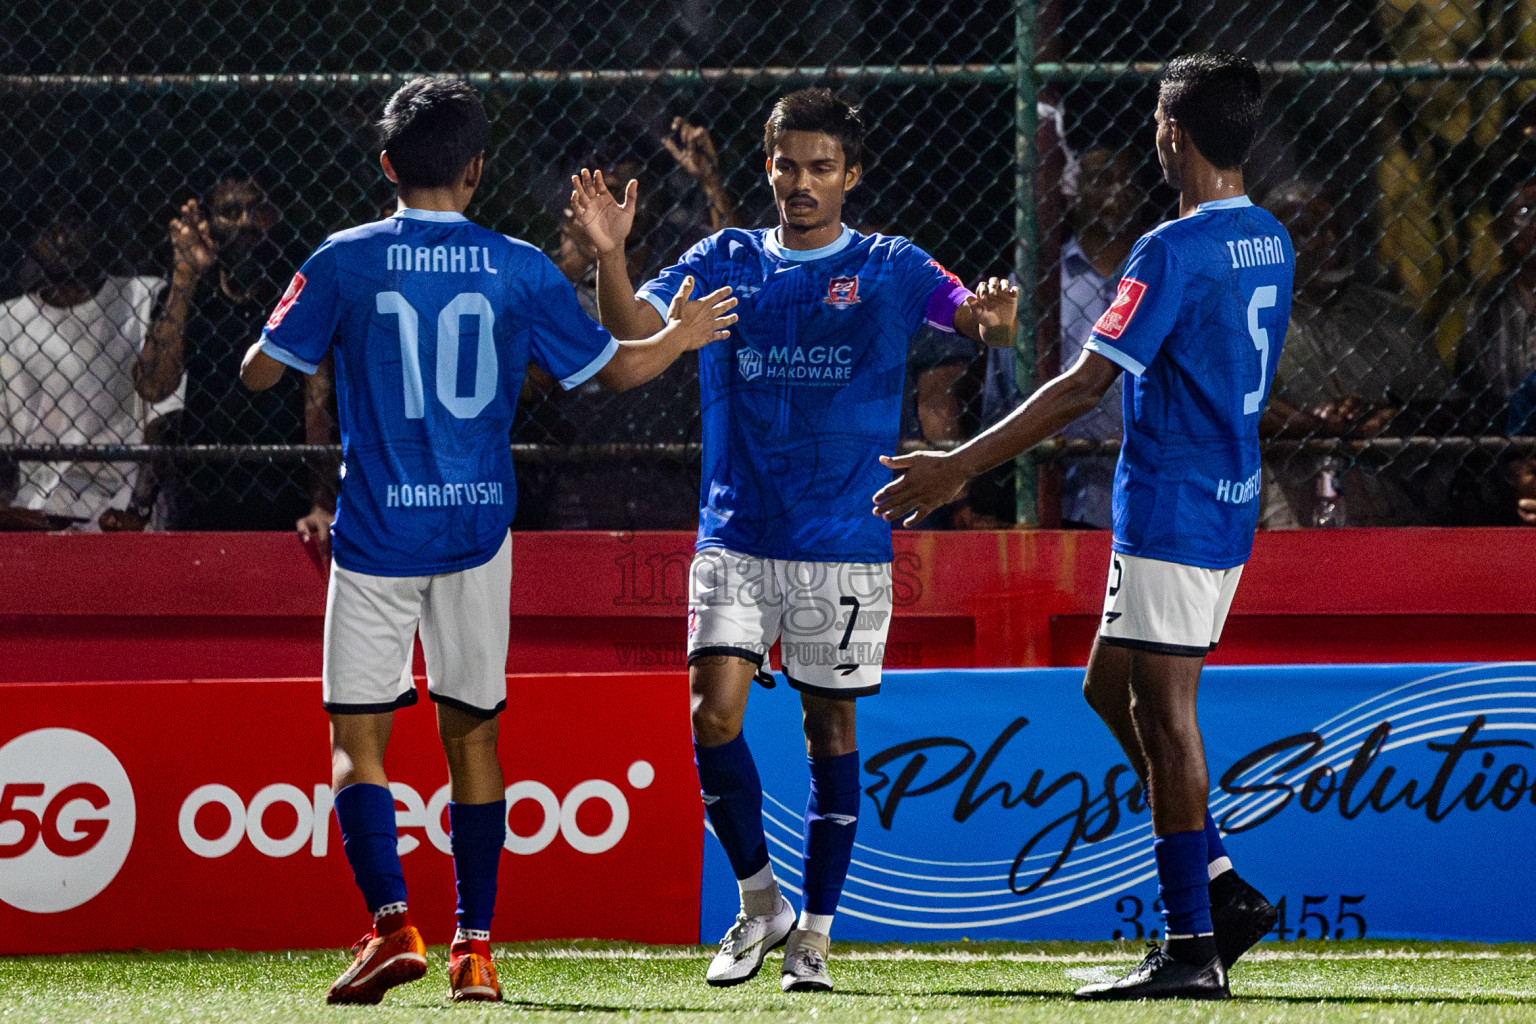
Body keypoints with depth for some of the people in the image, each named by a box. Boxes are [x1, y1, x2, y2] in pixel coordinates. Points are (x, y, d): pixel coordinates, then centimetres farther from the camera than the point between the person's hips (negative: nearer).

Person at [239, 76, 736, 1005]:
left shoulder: (346, 263, -5)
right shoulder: (519, 269, 0)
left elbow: (258, 371, 1)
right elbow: (618, 369, 9)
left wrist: (312, 329, 23)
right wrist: (682, 336, 29)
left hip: (379, 534, -2)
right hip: (479, 526, 2)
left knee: (359, 736, 1)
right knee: (473, 733, 12)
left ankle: (393, 923, -17)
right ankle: (476, 947, 12)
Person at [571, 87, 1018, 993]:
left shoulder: (889, 268, 1)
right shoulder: (725, 263, 6)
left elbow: (975, 317, -13)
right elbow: (630, 328, -5)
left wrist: (994, 316, -38)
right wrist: (611, 253, -24)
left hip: (845, 546, -1)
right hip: (736, 536, 1)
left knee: (831, 731, 4)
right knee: (714, 715, -10)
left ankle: (814, 935, 12)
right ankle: (758, 903, 9)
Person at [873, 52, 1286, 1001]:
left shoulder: (1174, 250, -17)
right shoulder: (1271, 243, 10)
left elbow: (1085, 388, -20)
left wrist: (958, 466, -16)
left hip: (1172, 512, -9)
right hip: (1231, 503, 9)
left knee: (1163, 716, -5)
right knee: (1111, 687, 17)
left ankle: (1193, 944, -5)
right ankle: (1224, 890, 15)